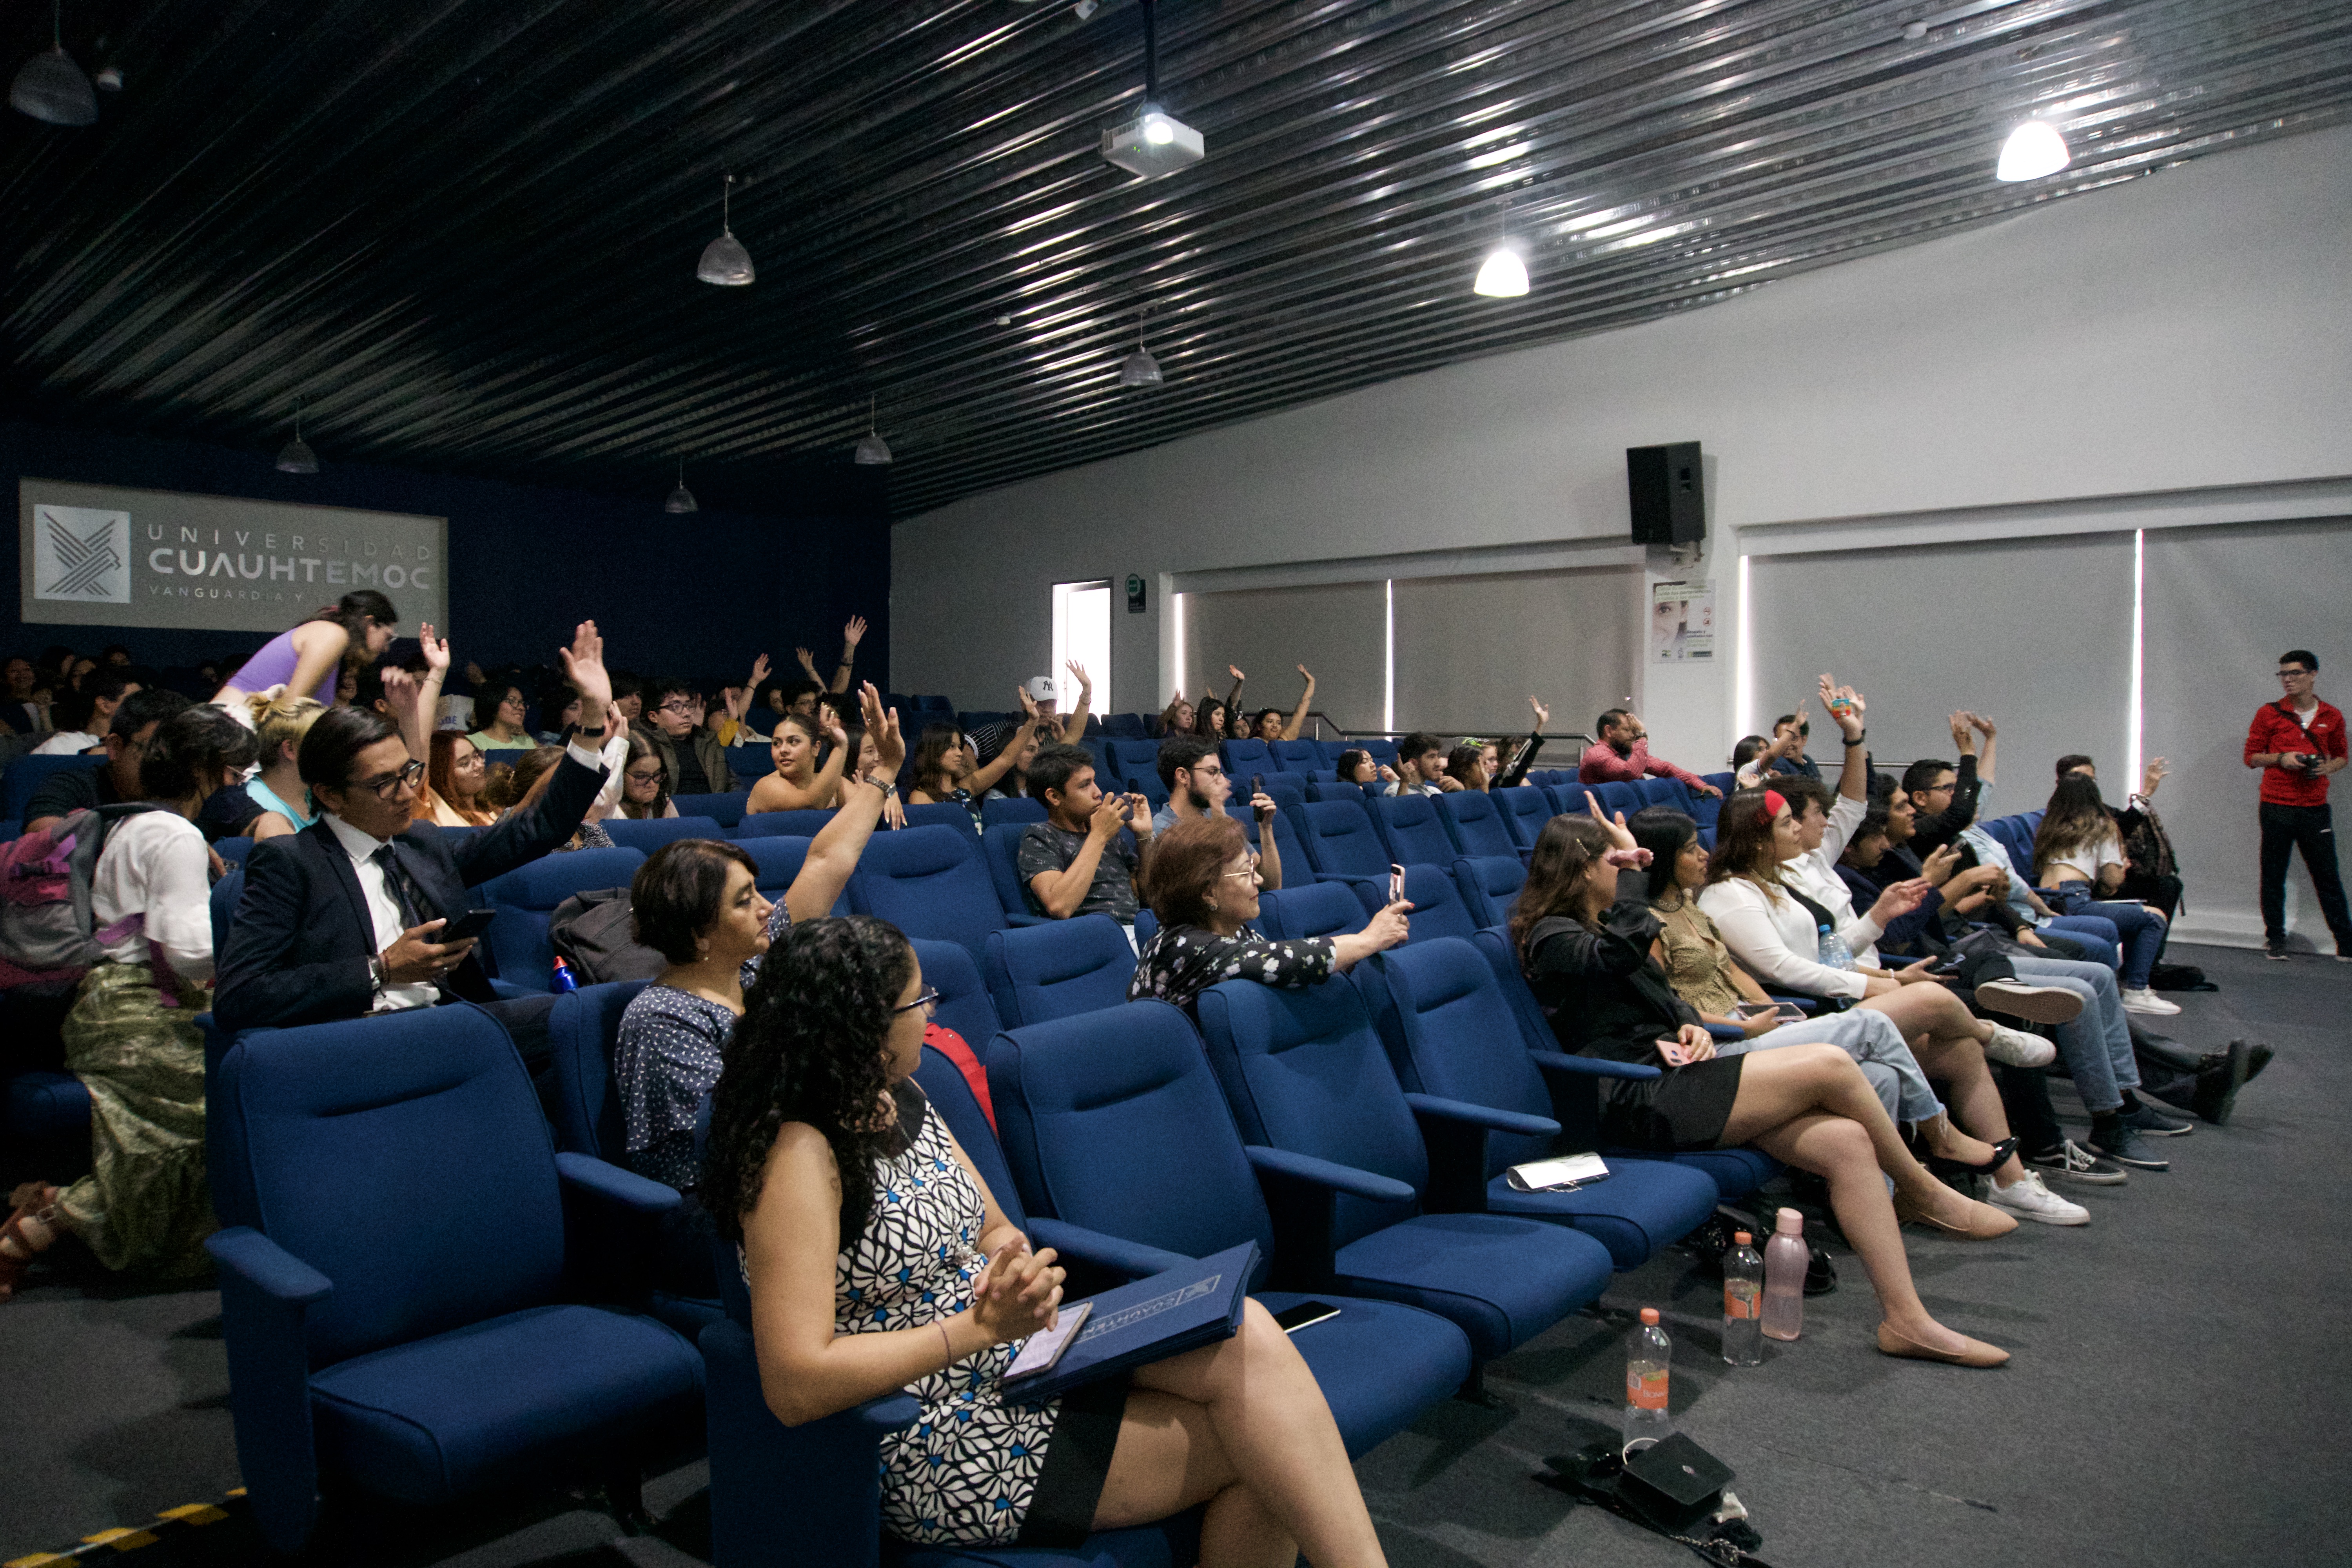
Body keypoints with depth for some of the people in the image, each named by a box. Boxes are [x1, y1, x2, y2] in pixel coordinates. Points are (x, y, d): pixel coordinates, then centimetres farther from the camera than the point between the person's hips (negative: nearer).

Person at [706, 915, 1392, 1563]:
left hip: (1018, 1360, 8)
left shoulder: (900, 1101, 7)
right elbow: (794, 1386, -25)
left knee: (1244, 1337, -16)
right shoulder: (797, 1154, -19)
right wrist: (978, 1326, -25)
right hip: (938, 1449, -7)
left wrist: (1012, 1262, -8)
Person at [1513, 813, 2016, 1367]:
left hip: (1665, 1075, 10)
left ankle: (1907, 1321, -7)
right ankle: (1928, 1195, 7)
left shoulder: (1598, 924, 25)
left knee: (1846, 1140, -10)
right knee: (1830, 1065, -17)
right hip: (1638, 1100, -10)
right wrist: (1634, 866, -19)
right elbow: (1618, 955, -30)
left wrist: (1689, 1026, 6)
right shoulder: (1550, 936, -7)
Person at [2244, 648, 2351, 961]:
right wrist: (2281, 758, -12)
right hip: (2277, 807, -1)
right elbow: (2251, 756, 5)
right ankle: (2276, 940, 14)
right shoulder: (2270, 714, 2)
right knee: (2274, 876, 4)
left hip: (2315, 808, 1)